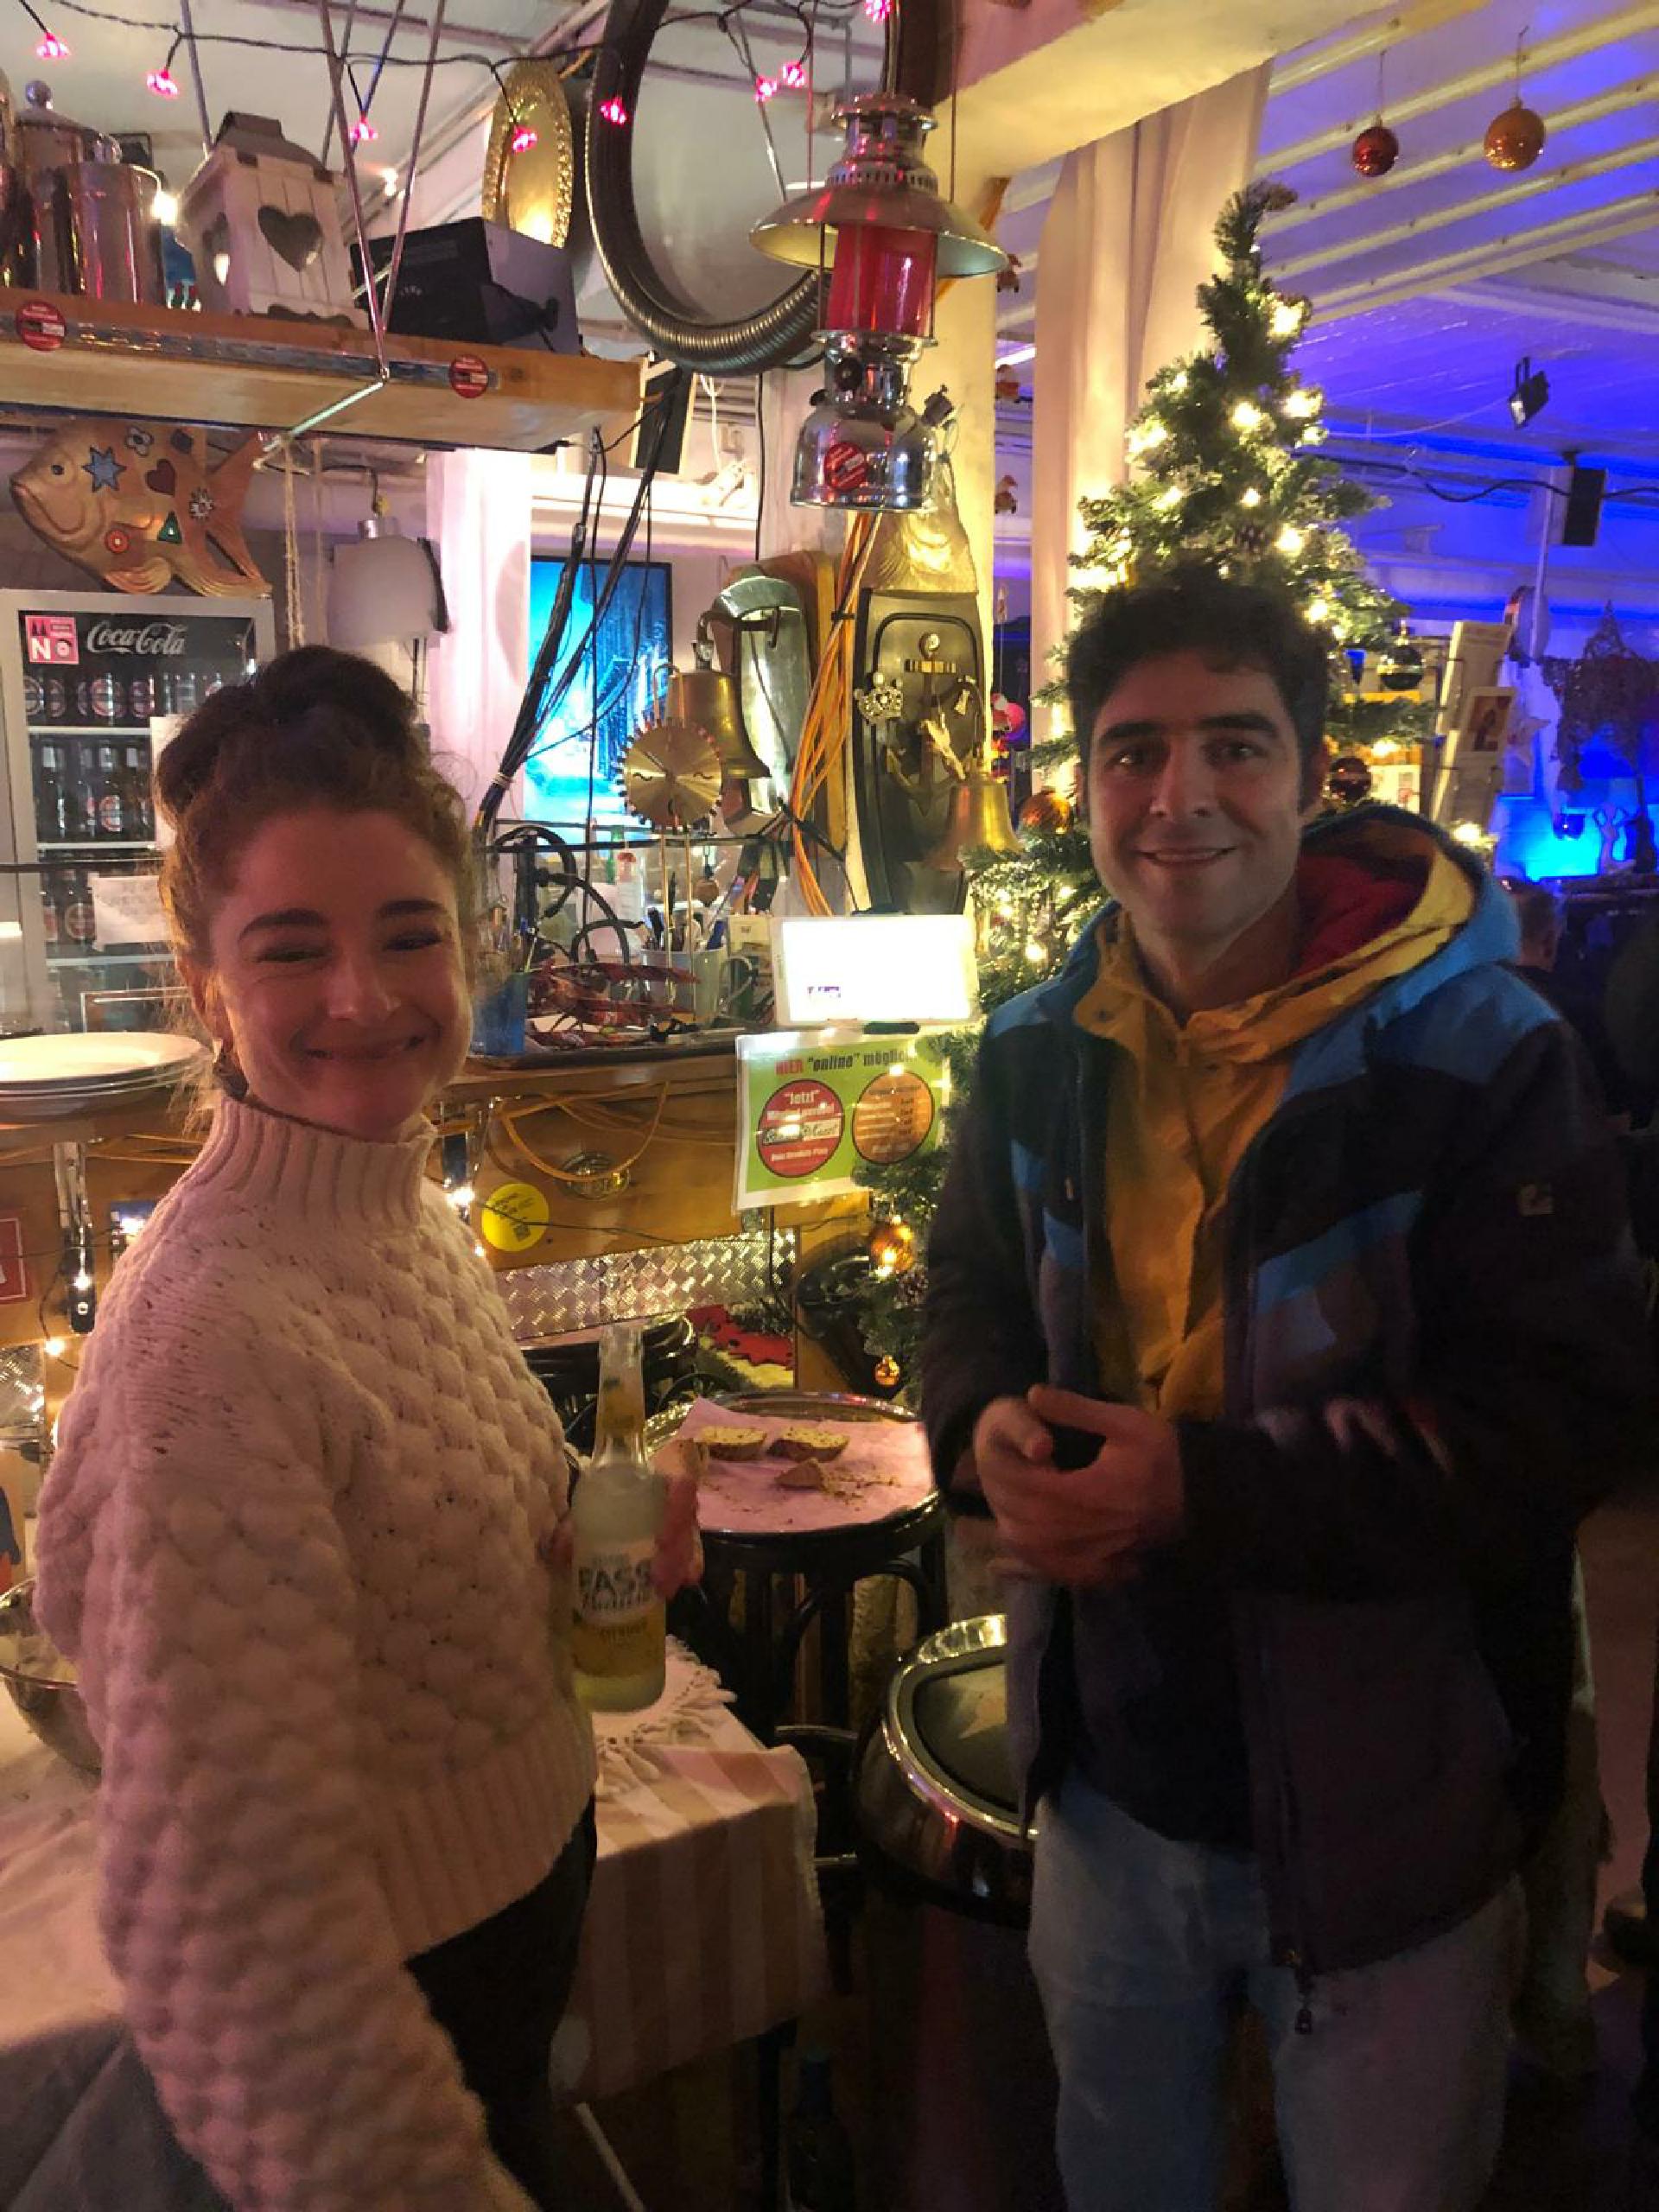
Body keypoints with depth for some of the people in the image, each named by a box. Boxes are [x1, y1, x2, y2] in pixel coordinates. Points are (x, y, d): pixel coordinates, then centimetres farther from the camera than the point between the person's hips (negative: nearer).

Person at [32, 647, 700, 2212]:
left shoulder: (424, 1221, -3)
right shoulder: (212, 1336, -29)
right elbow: (222, 1904, -27)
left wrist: (607, 1556, -6)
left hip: (523, 1902, 8)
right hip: (374, 2012, -7)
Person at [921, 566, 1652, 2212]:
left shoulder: (1478, 1056, -17)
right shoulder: (1037, 1057, -2)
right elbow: (968, 1304, 10)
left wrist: (1208, 1487, -28)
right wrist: (986, 1428, -14)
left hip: (1385, 1819, -4)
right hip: (1107, 1780, 5)